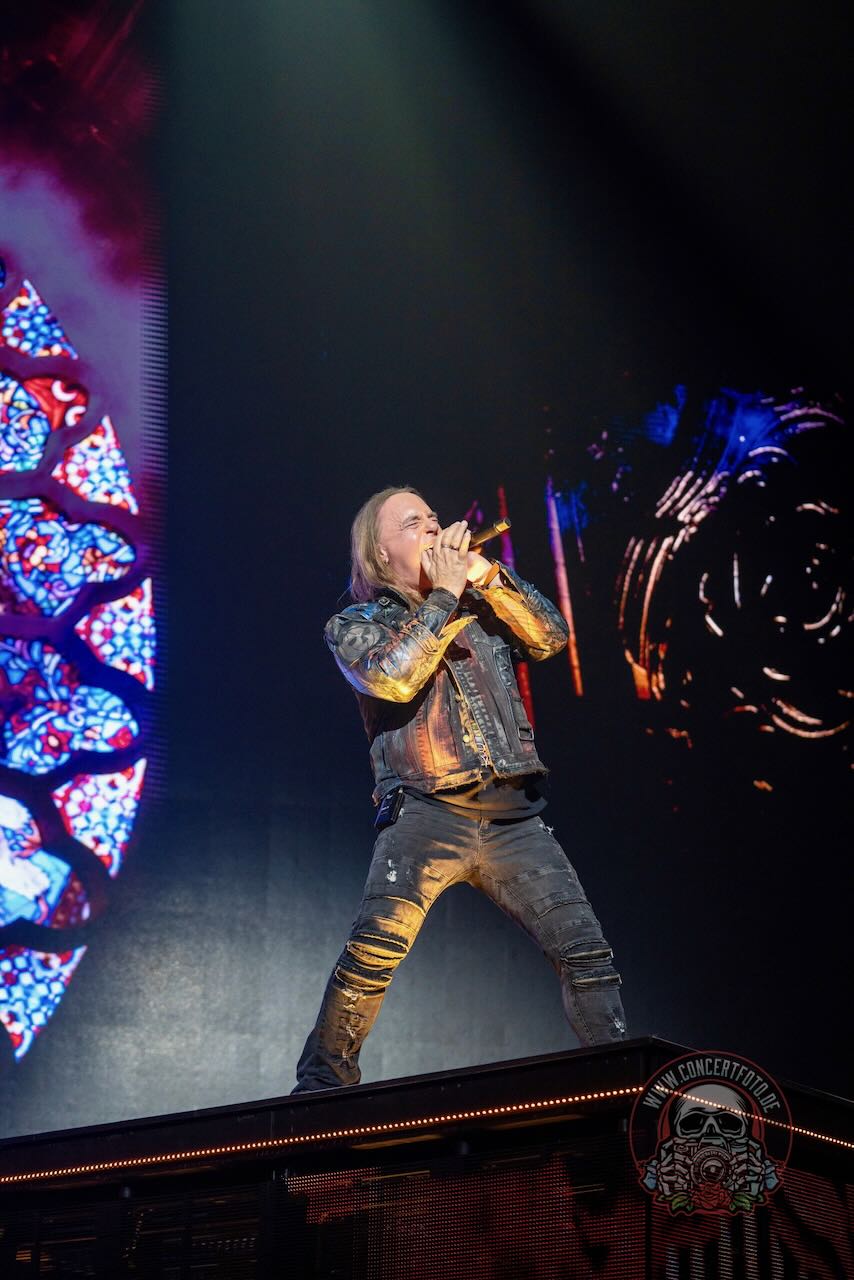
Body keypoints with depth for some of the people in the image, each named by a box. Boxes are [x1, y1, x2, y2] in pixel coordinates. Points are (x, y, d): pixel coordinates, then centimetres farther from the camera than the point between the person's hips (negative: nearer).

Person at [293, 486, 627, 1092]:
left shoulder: (480, 604, 24)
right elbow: (393, 676, -10)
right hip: (428, 812, -4)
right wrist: (445, 594, -4)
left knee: (586, 950, -4)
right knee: (375, 947, -23)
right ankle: (323, 1080, -12)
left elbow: (550, 637, 9)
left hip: (514, 819, 4)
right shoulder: (355, 625, 11)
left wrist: (488, 577, -1)